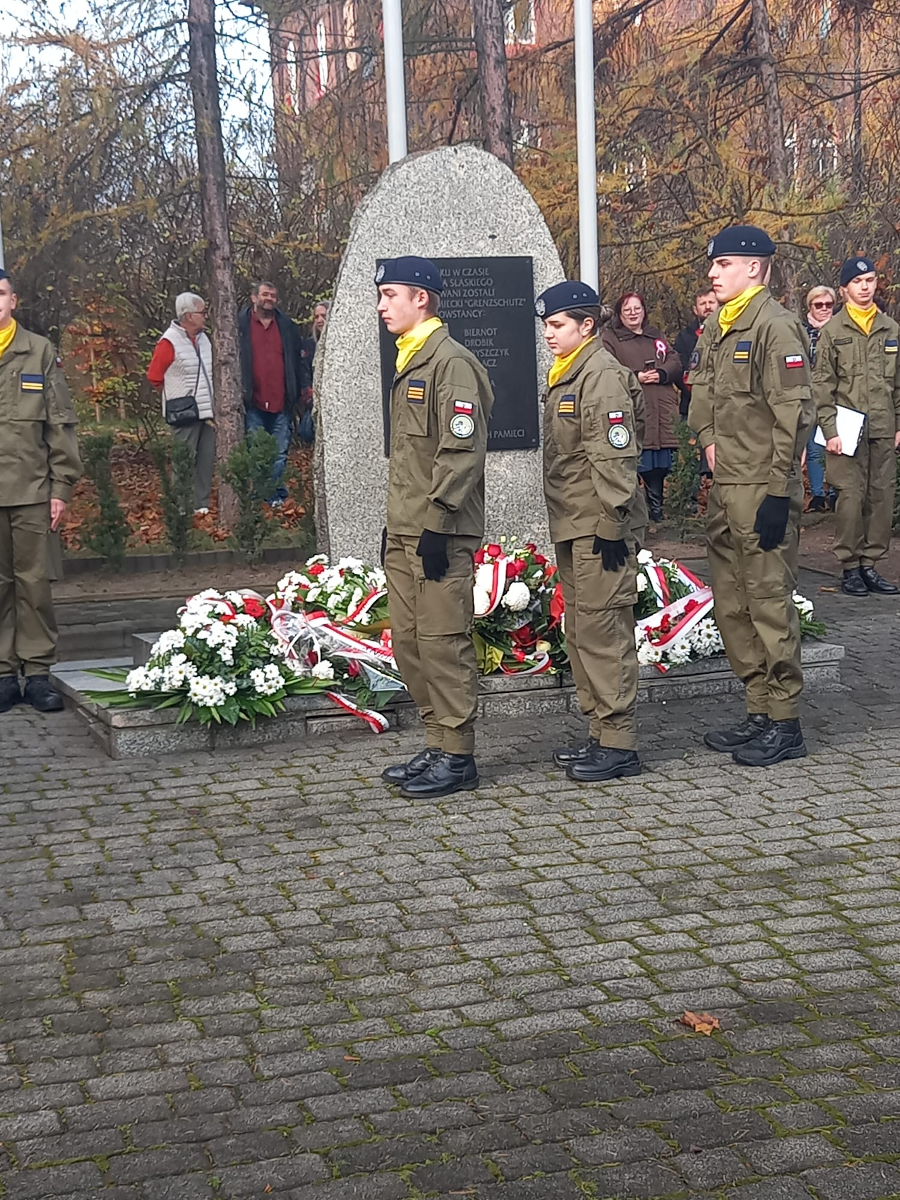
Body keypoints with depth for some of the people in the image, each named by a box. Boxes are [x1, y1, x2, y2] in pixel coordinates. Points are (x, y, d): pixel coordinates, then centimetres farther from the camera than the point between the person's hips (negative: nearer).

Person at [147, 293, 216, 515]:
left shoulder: (203, 339, 11)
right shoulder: (170, 342, -12)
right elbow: (154, 376, -8)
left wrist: (211, 401, 14)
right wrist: (177, 394, 1)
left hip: (206, 411, 7)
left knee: (206, 459, 9)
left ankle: (202, 505, 17)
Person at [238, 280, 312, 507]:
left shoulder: (287, 326, 11)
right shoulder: (240, 324, 4)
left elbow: (301, 360, 13)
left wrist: (305, 388, 4)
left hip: (282, 404, 2)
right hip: (253, 404, -2)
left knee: (280, 454, 4)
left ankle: (276, 495, 11)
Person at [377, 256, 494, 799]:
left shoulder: (453, 362, -11)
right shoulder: (408, 363, 19)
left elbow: (462, 451, -18)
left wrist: (437, 525, -21)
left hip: (439, 535, -10)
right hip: (404, 534, 10)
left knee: (443, 641, -5)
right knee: (408, 641, 12)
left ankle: (458, 758, 4)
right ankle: (438, 746, 22)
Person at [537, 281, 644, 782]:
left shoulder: (604, 377, -14)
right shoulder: (566, 375, 17)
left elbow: (614, 458, -19)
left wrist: (612, 526, -21)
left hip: (599, 532, -11)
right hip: (573, 530, 11)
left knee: (603, 631, -7)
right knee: (581, 633, 14)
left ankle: (620, 745, -1)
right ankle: (601, 734, 24)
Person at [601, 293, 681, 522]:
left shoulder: (656, 336, 23)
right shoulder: (610, 338, 6)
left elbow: (675, 364, 14)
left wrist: (660, 374, -7)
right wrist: (636, 377, -17)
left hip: (661, 411, 5)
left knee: (660, 464, 7)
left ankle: (656, 507, 19)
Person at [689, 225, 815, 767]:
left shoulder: (776, 326, -13)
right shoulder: (716, 330, 15)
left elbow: (794, 413, -17)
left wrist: (778, 493, -20)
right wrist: (708, 439, 13)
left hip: (763, 490, -9)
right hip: (725, 488, 9)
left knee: (769, 602, -4)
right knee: (732, 605, 13)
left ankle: (785, 723, 5)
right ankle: (760, 712, 24)